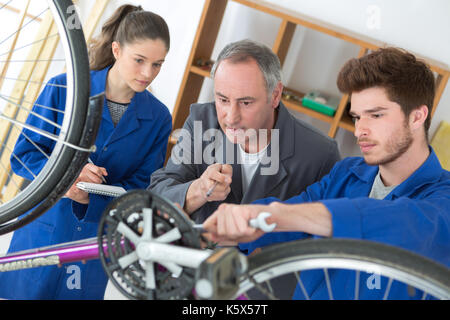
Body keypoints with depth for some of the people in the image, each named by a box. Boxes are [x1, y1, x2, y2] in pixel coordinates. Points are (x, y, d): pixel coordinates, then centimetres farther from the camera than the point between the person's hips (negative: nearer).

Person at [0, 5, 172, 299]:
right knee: (25, 292, 10)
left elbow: (143, 187, -5)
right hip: (42, 230, -1)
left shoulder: (158, 118, -4)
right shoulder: (63, 90, -9)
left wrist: (88, 200, -21)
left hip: (97, 242, 1)